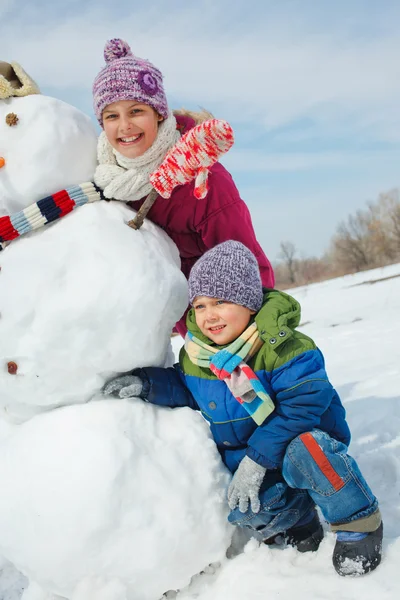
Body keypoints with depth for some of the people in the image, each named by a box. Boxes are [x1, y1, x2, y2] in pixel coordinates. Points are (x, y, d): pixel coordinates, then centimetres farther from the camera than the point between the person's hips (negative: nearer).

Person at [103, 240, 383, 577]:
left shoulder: (283, 347, -23)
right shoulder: (194, 354, -5)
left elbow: (303, 405, -26)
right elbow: (185, 388, 12)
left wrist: (257, 458, -29)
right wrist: (147, 384, -9)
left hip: (305, 438, -4)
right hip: (241, 453, 5)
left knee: (305, 454, -38)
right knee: (242, 508, -23)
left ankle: (359, 523, -11)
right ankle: (298, 521, 11)